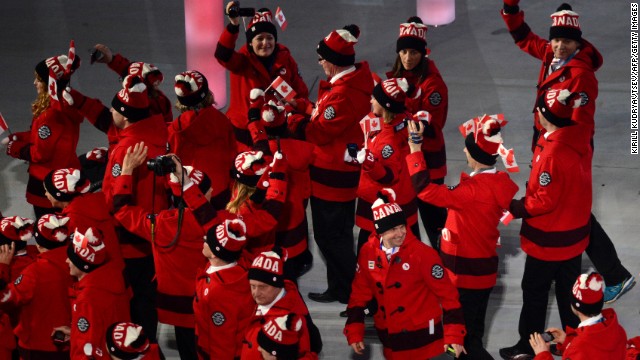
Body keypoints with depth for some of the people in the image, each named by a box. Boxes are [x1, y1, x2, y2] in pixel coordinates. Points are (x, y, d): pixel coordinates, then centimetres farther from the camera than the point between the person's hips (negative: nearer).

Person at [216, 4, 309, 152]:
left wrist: (296, 105, -19)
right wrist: (233, 26, -47)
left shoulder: (286, 60, -1)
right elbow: (223, 55, -32)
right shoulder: (242, 61, -10)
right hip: (245, 133, -3)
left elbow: (301, 94, 5)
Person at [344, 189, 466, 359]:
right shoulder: (368, 252, -5)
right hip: (388, 336, 4)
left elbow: (447, 294, -15)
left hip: (421, 335, -4)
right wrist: (354, 332, 4)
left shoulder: (422, 254, -17)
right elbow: (360, 292, 7)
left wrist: (454, 334, -21)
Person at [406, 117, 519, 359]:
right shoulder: (497, 182, 0)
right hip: (482, 268, 9)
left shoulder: (475, 189, -28)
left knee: (463, 335, 0)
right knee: (473, 332, 22)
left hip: (466, 273, -9)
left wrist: (415, 150, -29)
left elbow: (427, 191, -32)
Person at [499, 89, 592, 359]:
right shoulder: (580, 140, -5)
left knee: (534, 290, 10)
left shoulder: (552, 152, -30)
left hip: (549, 238, -7)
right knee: (568, 288, 21)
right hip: (575, 232, 7)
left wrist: (515, 207, -9)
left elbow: (544, 202, -24)